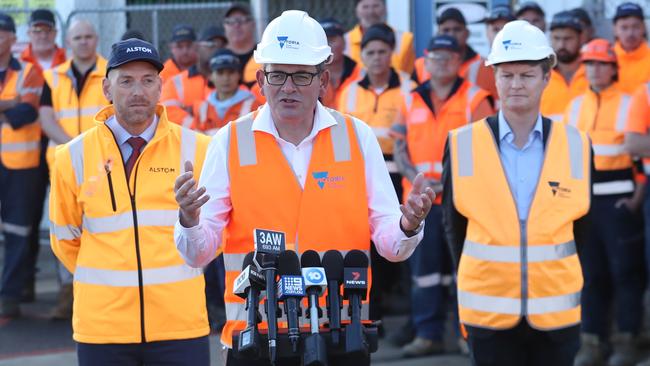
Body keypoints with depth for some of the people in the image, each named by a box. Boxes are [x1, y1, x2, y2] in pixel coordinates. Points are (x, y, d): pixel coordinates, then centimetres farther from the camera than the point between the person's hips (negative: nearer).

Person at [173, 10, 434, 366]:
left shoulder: (358, 136, 4)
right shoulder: (230, 141, 2)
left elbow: (389, 244, 4)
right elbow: (199, 254, -2)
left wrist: (407, 226, -18)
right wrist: (189, 220, -22)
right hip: (253, 335, -1)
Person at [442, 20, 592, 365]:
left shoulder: (577, 146, 2)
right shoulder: (462, 145, 0)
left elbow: (581, 226, 11)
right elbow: (454, 224, 8)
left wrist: (554, 277, 9)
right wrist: (477, 277, 9)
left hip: (556, 311, 1)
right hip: (488, 312, -1)